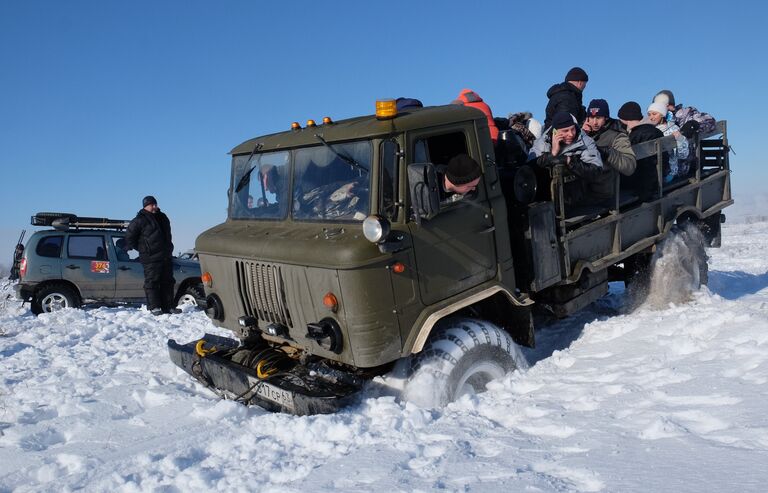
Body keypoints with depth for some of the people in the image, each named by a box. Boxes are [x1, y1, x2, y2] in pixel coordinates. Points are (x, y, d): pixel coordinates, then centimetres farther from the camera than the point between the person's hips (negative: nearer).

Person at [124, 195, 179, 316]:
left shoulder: (162, 217, 16)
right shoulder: (140, 220, -6)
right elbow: (129, 236, -4)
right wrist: (141, 249, -1)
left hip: (166, 256, 7)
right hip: (151, 258, -7)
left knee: (167, 282, 8)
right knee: (152, 282, -6)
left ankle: (168, 306, 14)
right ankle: (154, 307, -1)